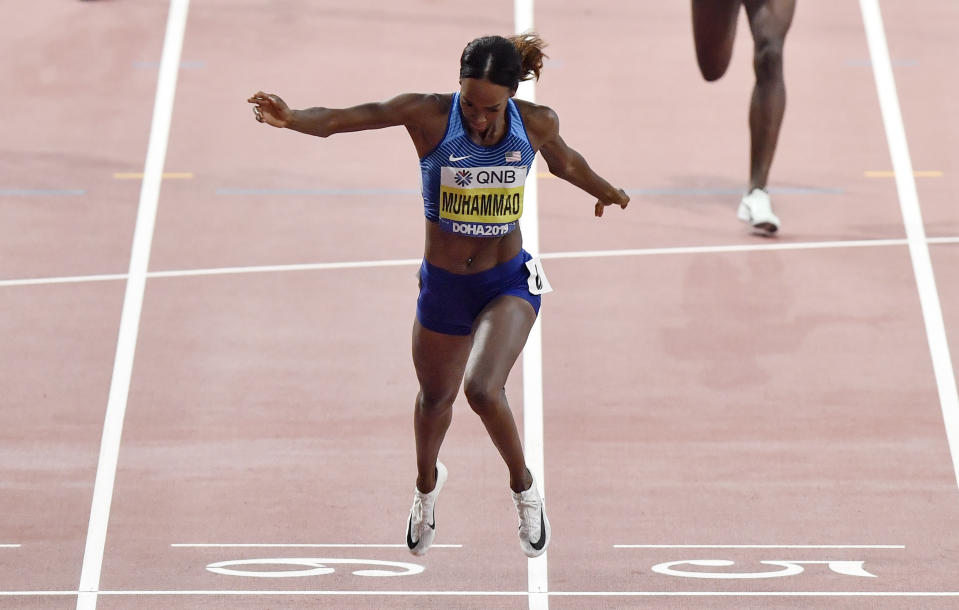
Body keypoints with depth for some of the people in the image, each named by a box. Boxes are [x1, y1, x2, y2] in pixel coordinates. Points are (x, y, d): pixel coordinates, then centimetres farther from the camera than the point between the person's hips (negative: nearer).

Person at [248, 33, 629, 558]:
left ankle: (523, 487, 3)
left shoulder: (537, 123, -12)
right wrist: (292, 118, -47)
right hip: (443, 286, 1)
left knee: (482, 389, -25)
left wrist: (605, 190, 27)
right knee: (435, 396, 22)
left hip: (509, 282, -1)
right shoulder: (430, 114, -18)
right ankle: (427, 483, 55)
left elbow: (564, 161, 12)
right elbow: (345, 119, -29)